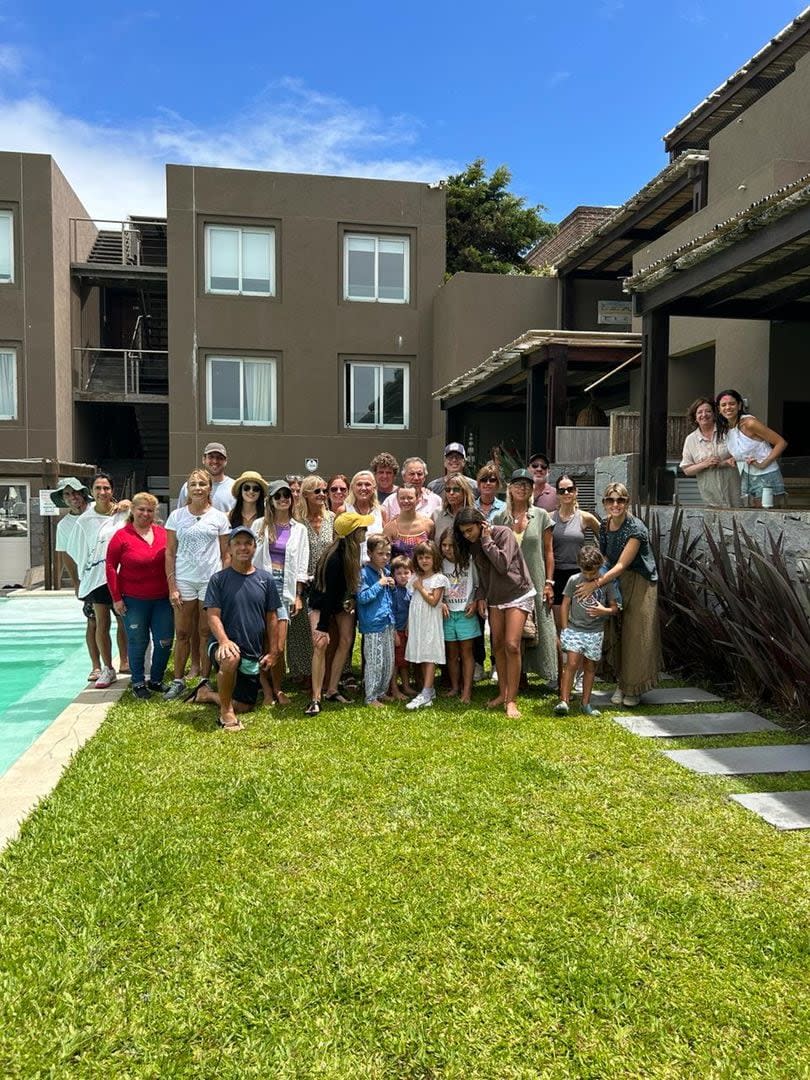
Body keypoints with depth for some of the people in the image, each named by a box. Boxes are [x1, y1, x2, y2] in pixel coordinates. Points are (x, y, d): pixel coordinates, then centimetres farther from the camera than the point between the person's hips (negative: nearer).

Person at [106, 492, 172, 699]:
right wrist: (116, 598, -7)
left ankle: (156, 680, 24)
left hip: (162, 599, 3)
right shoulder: (121, 536, -4)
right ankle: (138, 683, 21)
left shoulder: (163, 533, 4)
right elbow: (111, 567, -4)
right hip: (134, 601, -3)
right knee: (138, 643, 6)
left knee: (164, 641, 6)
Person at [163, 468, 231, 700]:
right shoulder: (177, 516, 4)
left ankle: (204, 681, 16)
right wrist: (172, 586, -3)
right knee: (182, 633, 5)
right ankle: (178, 681, 16)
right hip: (184, 580, 1)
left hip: (211, 580, 0)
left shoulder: (219, 517, 3)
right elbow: (169, 553, 3)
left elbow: (226, 554, 5)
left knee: (206, 633, 6)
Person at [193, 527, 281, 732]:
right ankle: (226, 713, -17)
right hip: (226, 647, -4)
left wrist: (273, 652, 5)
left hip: (253, 654, 4)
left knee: (244, 706, 7)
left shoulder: (265, 579, 4)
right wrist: (223, 641, -29)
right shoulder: (219, 579, -4)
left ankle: (207, 694, 36)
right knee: (231, 659, -40)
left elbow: (271, 618, 8)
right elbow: (213, 615, -11)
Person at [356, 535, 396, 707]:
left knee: (389, 662, 13)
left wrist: (392, 587, 3)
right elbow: (362, 597, -19)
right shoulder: (365, 574, -12)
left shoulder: (387, 572, 11)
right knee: (375, 663, -3)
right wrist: (379, 584, -19)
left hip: (388, 623, 8)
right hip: (373, 625, -8)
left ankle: (382, 693, 28)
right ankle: (371, 697, 9)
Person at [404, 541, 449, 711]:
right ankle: (429, 690, 18)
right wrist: (408, 625, 12)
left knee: (430, 656, -8)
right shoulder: (415, 578, 11)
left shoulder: (439, 578, -6)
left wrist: (420, 587, -9)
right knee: (421, 656, 9)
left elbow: (433, 601, -15)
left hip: (431, 623, -6)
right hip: (416, 622, 6)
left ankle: (425, 694, -14)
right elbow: (413, 603, 13)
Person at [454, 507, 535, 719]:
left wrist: (487, 540, -20)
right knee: (498, 646, 6)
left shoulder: (503, 533, -16)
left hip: (518, 594, -7)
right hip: (495, 598, 7)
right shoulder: (474, 544, 4)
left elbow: (503, 565, -26)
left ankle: (511, 700, -8)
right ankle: (503, 693, 18)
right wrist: (481, 596, 0)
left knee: (512, 645, -14)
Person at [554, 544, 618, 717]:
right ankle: (564, 701, -7)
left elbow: (615, 608, 6)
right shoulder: (574, 580, -3)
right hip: (574, 629, -1)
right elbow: (565, 604, 3)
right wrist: (564, 629, 1)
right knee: (572, 664, -10)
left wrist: (604, 611, -16)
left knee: (590, 667, 8)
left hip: (595, 632, 1)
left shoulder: (606, 583, -1)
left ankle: (586, 703, 18)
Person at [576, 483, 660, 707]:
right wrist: (596, 574, -11)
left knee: (635, 636, -2)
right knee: (615, 634, 5)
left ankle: (633, 688, 13)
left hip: (639, 585, -5)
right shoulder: (604, 525, 1)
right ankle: (621, 683, 20)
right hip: (615, 582, 6)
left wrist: (596, 583, -29)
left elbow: (622, 565, -23)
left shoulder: (636, 529, -20)